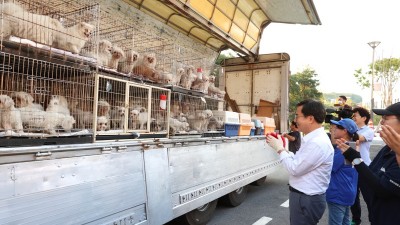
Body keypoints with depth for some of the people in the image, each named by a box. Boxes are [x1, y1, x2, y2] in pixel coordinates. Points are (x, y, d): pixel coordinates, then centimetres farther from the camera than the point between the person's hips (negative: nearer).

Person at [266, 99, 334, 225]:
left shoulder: (318, 143, -26)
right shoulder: (313, 138, 7)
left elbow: (294, 169, -24)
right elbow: (298, 162, 11)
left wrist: (279, 149, -13)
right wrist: (281, 148, 1)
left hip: (307, 200, -10)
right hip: (304, 196, 10)